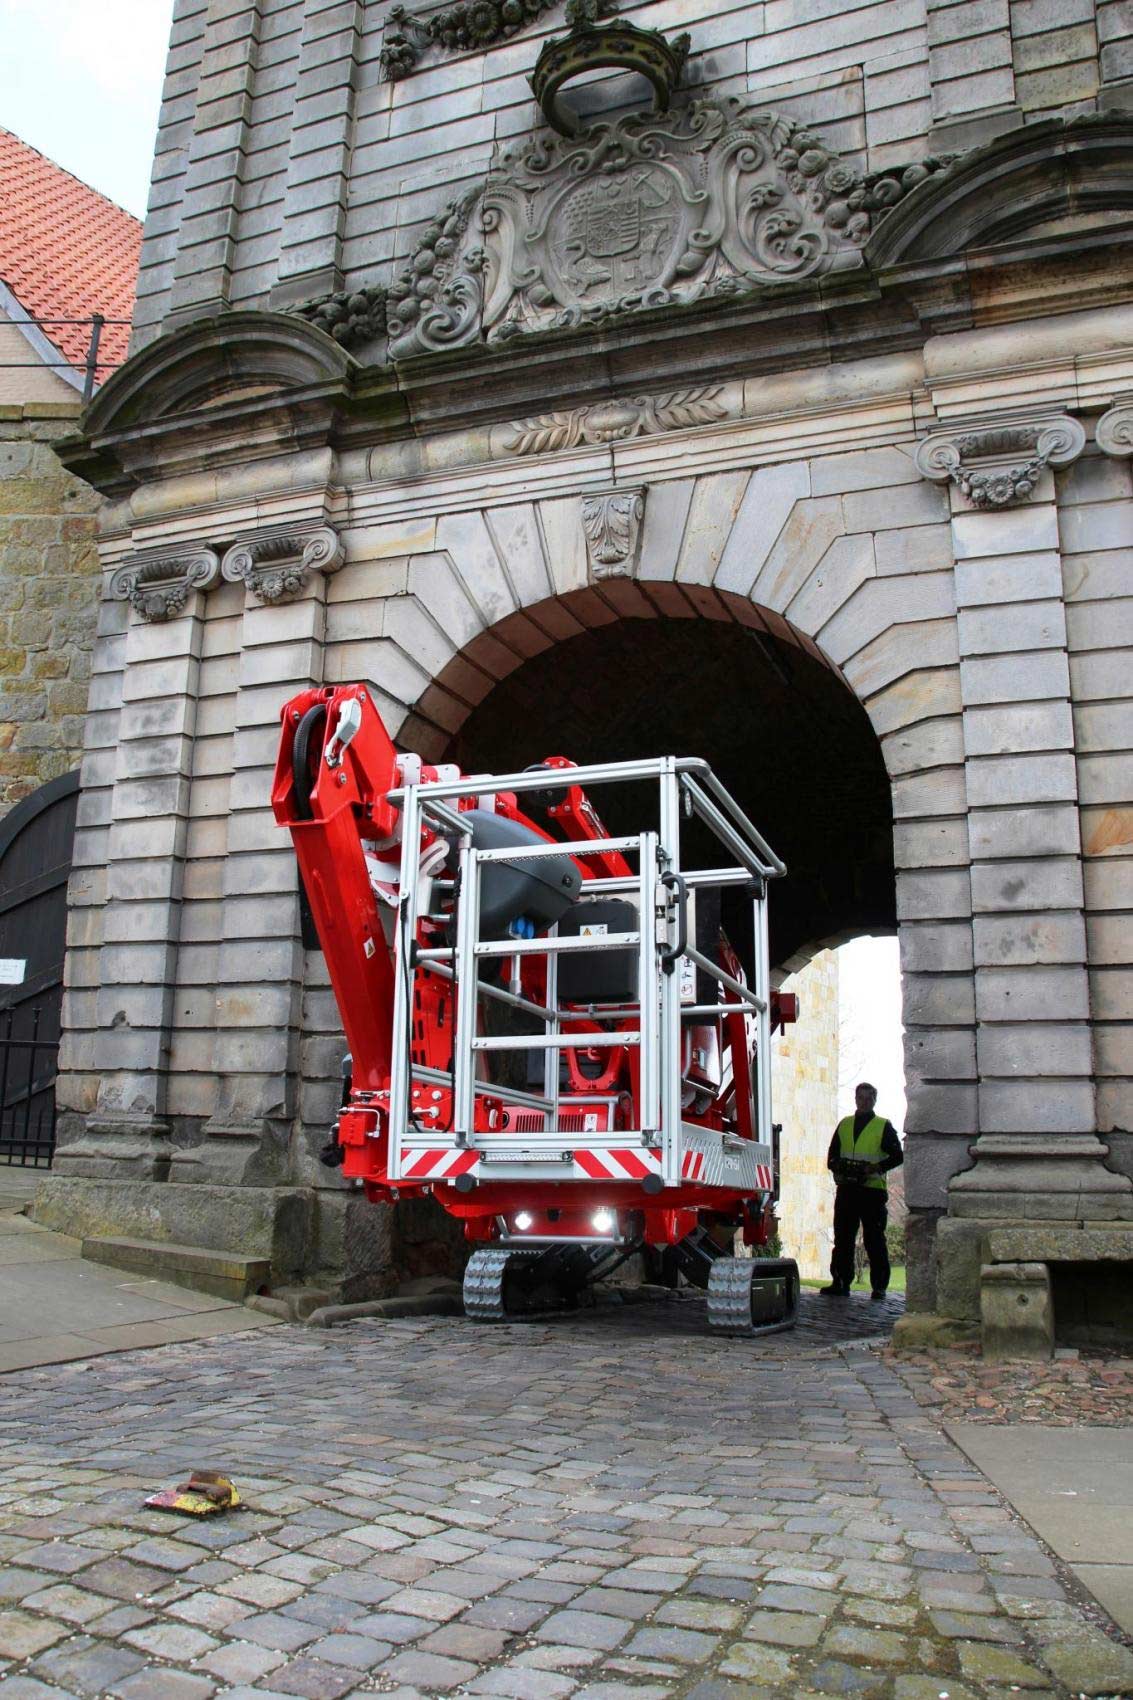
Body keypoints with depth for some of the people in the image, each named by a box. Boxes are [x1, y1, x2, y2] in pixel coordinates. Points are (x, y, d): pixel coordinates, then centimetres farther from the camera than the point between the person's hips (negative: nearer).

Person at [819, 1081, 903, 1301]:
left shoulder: (884, 1126, 5)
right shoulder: (844, 1124, 17)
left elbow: (897, 1156, 0)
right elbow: (833, 1153, 20)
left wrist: (875, 1167, -14)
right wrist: (836, 1166, -1)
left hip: (872, 1190, -4)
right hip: (846, 1189, 4)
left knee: (874, 1240, -1)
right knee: (843, 1238, 6)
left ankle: (879, 1286, 5)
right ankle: (840, 1283, 11)